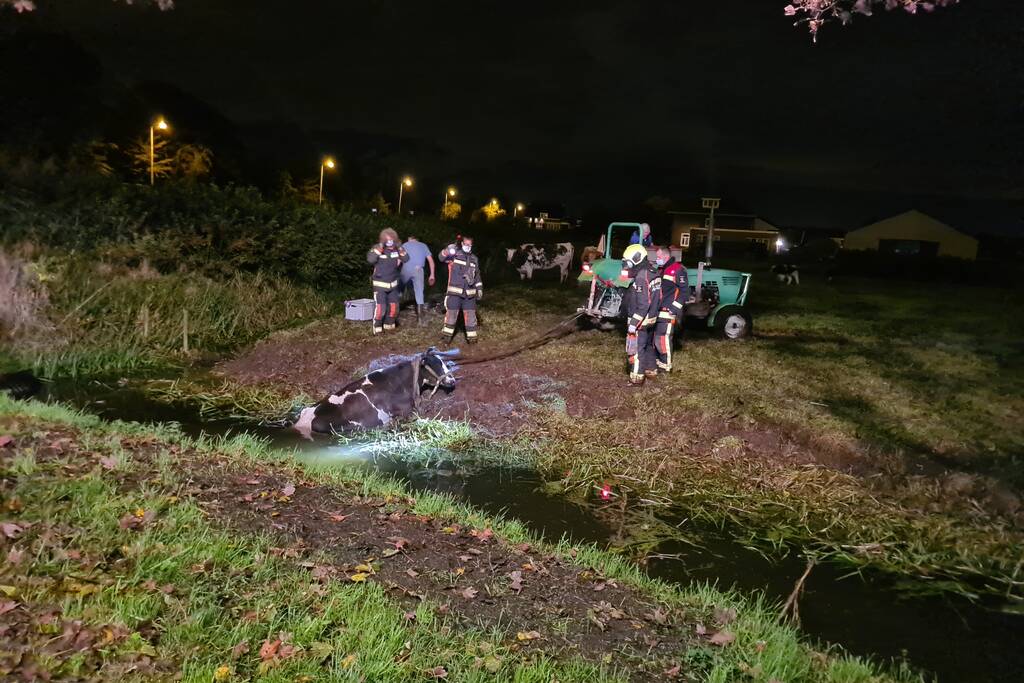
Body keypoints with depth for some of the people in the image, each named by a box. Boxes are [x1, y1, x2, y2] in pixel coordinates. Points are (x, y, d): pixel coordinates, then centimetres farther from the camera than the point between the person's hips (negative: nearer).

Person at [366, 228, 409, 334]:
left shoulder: (397, 249, 0)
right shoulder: (377, 248, -11)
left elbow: (406, 259, -7)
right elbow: (370, 260, -26)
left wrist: (400, 249, -21)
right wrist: (379, 248, -31)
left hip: (393, 283, 5)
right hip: (380, 284, -5)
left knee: (393, 305, 13)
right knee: (380, 306, -14)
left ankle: (389, 324, 32)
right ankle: (377, 327, -4)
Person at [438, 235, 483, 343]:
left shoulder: (474, 259, 13)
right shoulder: (455, 254, -1)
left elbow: (477, 275, 19)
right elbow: (441, 257, -16)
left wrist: (479, 289, 12)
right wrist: (448, 250, -35)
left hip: (469, 293, 3)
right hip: (455, 292, -3)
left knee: (470, 315, 4)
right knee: (451, 314, 2)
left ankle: (471, 337, 13)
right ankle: (447, 334, 16)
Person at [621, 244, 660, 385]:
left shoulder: (641, 278, -23)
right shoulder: (652, 273, 7)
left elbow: (643, 305, -26)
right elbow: (657, 298, 13)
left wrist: (633, 324, -23)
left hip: (640, 321, -10)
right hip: (651, 319, 10)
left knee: (635, 349, -2)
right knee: (648, 345, 22)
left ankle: (636, 378, 3)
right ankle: (650, 370, 35)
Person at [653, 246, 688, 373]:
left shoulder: (678, 269, -11)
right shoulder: (662, 270, 19)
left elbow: (685, 291, -14)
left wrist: (674, 308, -18)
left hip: (668, 312, -9)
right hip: (658, 311, 9)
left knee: (664, 338, -9)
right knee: (655, 337, 12)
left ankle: (666, 365, 0)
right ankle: (657, 360, 24)